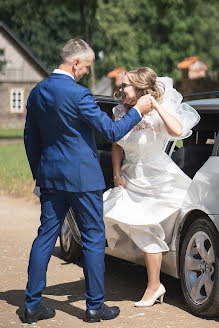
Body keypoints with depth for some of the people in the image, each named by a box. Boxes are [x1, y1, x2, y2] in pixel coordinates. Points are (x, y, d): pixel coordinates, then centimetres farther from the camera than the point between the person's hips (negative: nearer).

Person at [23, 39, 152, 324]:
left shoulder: (37, 92, 6)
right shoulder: (78, 94, -18)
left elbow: (30, 138, 13)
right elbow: (111, 132, -14)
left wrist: (39, 174, 22)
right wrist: (137, 111, -1)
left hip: (50, 176, 7)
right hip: (81, 177, -7)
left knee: (45, 237, 10)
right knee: (94, 239, 5)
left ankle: (33, 305, 12)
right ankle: (95, 305, 11)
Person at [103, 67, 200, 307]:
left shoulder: (156, 115, -20)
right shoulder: (122, 112, -3)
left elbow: (177, 130, -41)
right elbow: (117, 145, 9)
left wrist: (155, 105, -37)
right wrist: (117, 174, 2)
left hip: (155, 179, -6)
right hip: (131, 177, 7)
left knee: (146, 229, -6)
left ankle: (154, 286, 8)